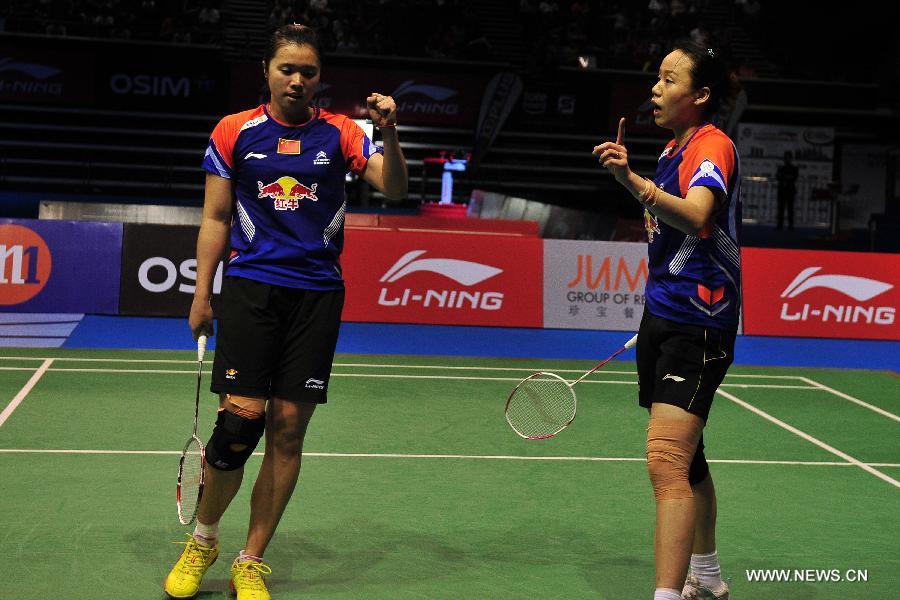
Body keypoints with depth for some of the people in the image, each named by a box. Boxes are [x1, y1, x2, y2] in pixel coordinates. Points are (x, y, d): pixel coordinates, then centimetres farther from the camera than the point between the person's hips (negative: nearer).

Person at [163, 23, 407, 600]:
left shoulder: (340, 132, 6)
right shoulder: (234, 132, 7)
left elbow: (394, 188, -6)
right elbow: (216, 218, 9)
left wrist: (389, 133, -24)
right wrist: (201, 295, 5)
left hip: (318, 293, 1)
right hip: (250, 287, -1)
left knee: (288, 428, 1)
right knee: (241, 418, -11)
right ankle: (202, 540, 14)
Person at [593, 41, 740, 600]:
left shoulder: (713, 145, -13)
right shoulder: (674, 151, 14)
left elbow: (695, 216, -34)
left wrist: (635, 181, -49)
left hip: (697, 326, -10)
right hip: (664, 318, 10)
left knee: (667, 461, -20)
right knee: (686, 458, 20)